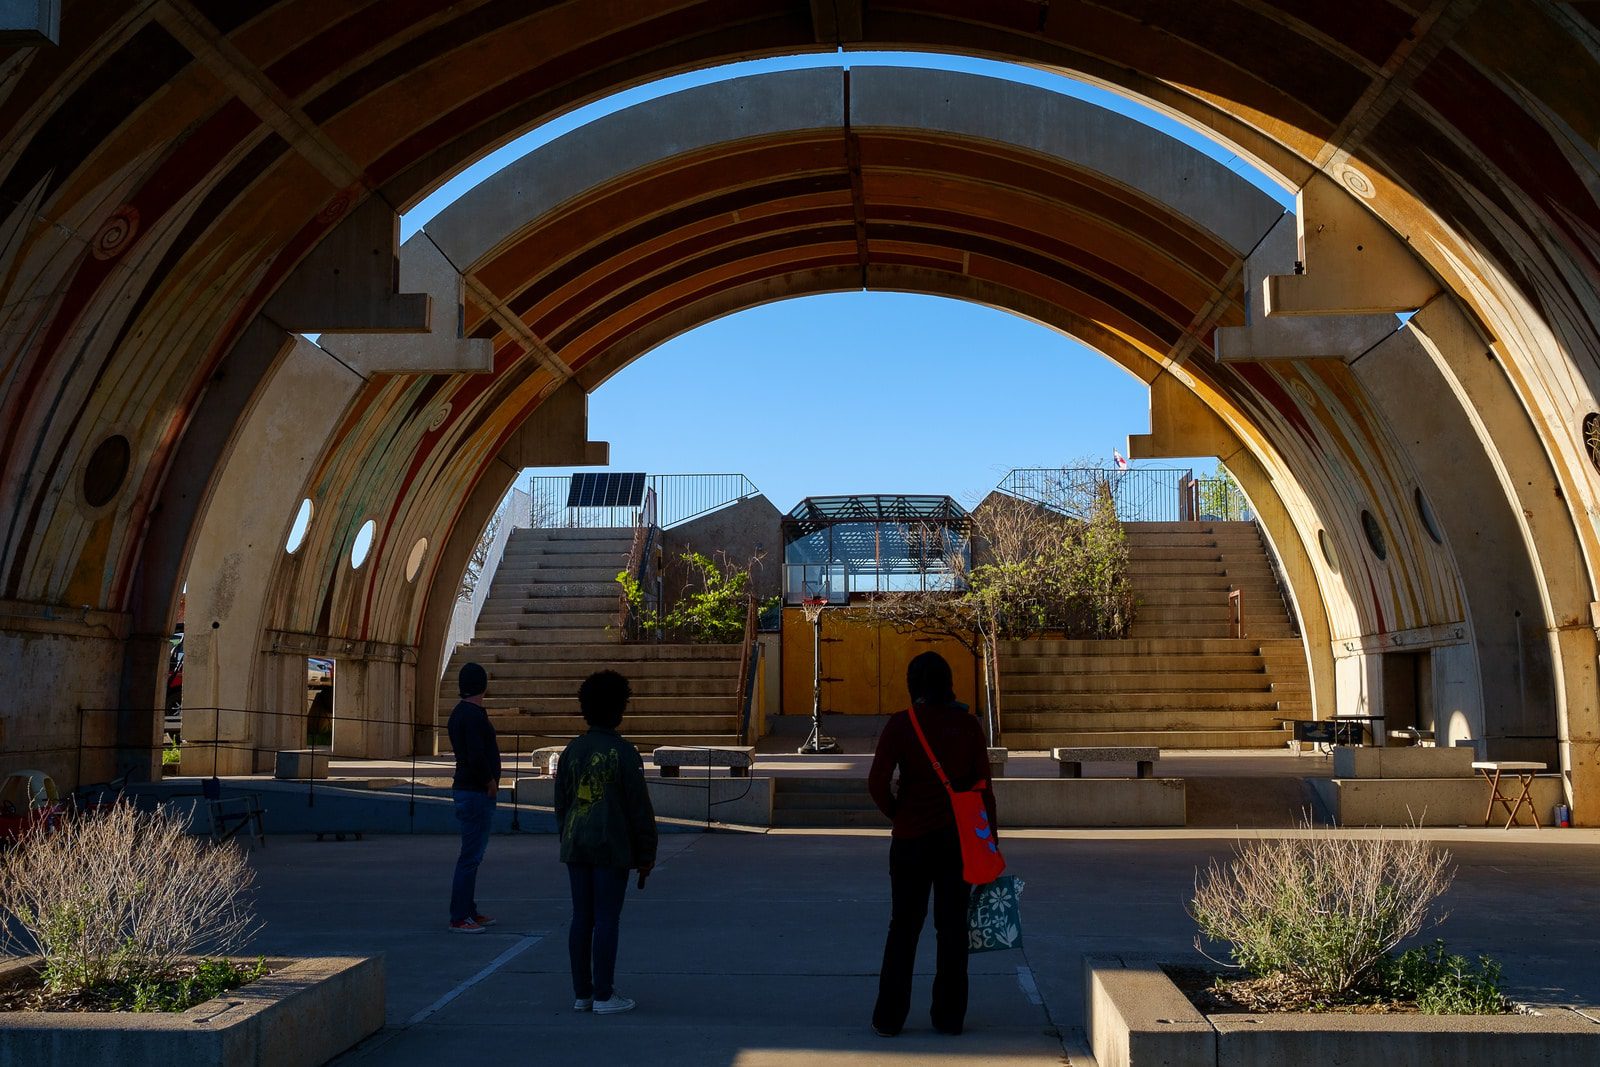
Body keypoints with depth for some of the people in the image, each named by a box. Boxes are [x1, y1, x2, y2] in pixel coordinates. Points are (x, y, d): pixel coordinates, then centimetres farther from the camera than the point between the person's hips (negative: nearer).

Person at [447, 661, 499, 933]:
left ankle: (469, 911, 23)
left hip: (468, 789, 11)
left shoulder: (460, 712, 14)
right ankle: (459, 918, -3)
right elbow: (477, 757, -26)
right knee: (471, 856, -6)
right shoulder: (473, 715, -18)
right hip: (476, 793, -11)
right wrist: (491, 783, -12)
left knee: (472, 854, 16)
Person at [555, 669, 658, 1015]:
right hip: (612, 848, -5)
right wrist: (646, 855, -2)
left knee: (581, 918, 10)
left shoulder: (572, 751, 6)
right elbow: (640, 808, -9)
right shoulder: (623, 752, -10)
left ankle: (582, 993, 16)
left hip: (576, 847, 6)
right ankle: (603, 996, 3)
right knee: (607, 919, -1)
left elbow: (561, 803, 11)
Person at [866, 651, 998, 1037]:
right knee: (953, 927, 10)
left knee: (903, 928, 8)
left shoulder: (901, 724, -7)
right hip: (960, 838, 2)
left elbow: (877, 783, -15)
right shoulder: (969, 725, -1)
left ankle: (889, 1017, 11)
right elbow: (983, 788, -1)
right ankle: (949, 1016, 15)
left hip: (912, 836, -1)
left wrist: (897, 814, 4)